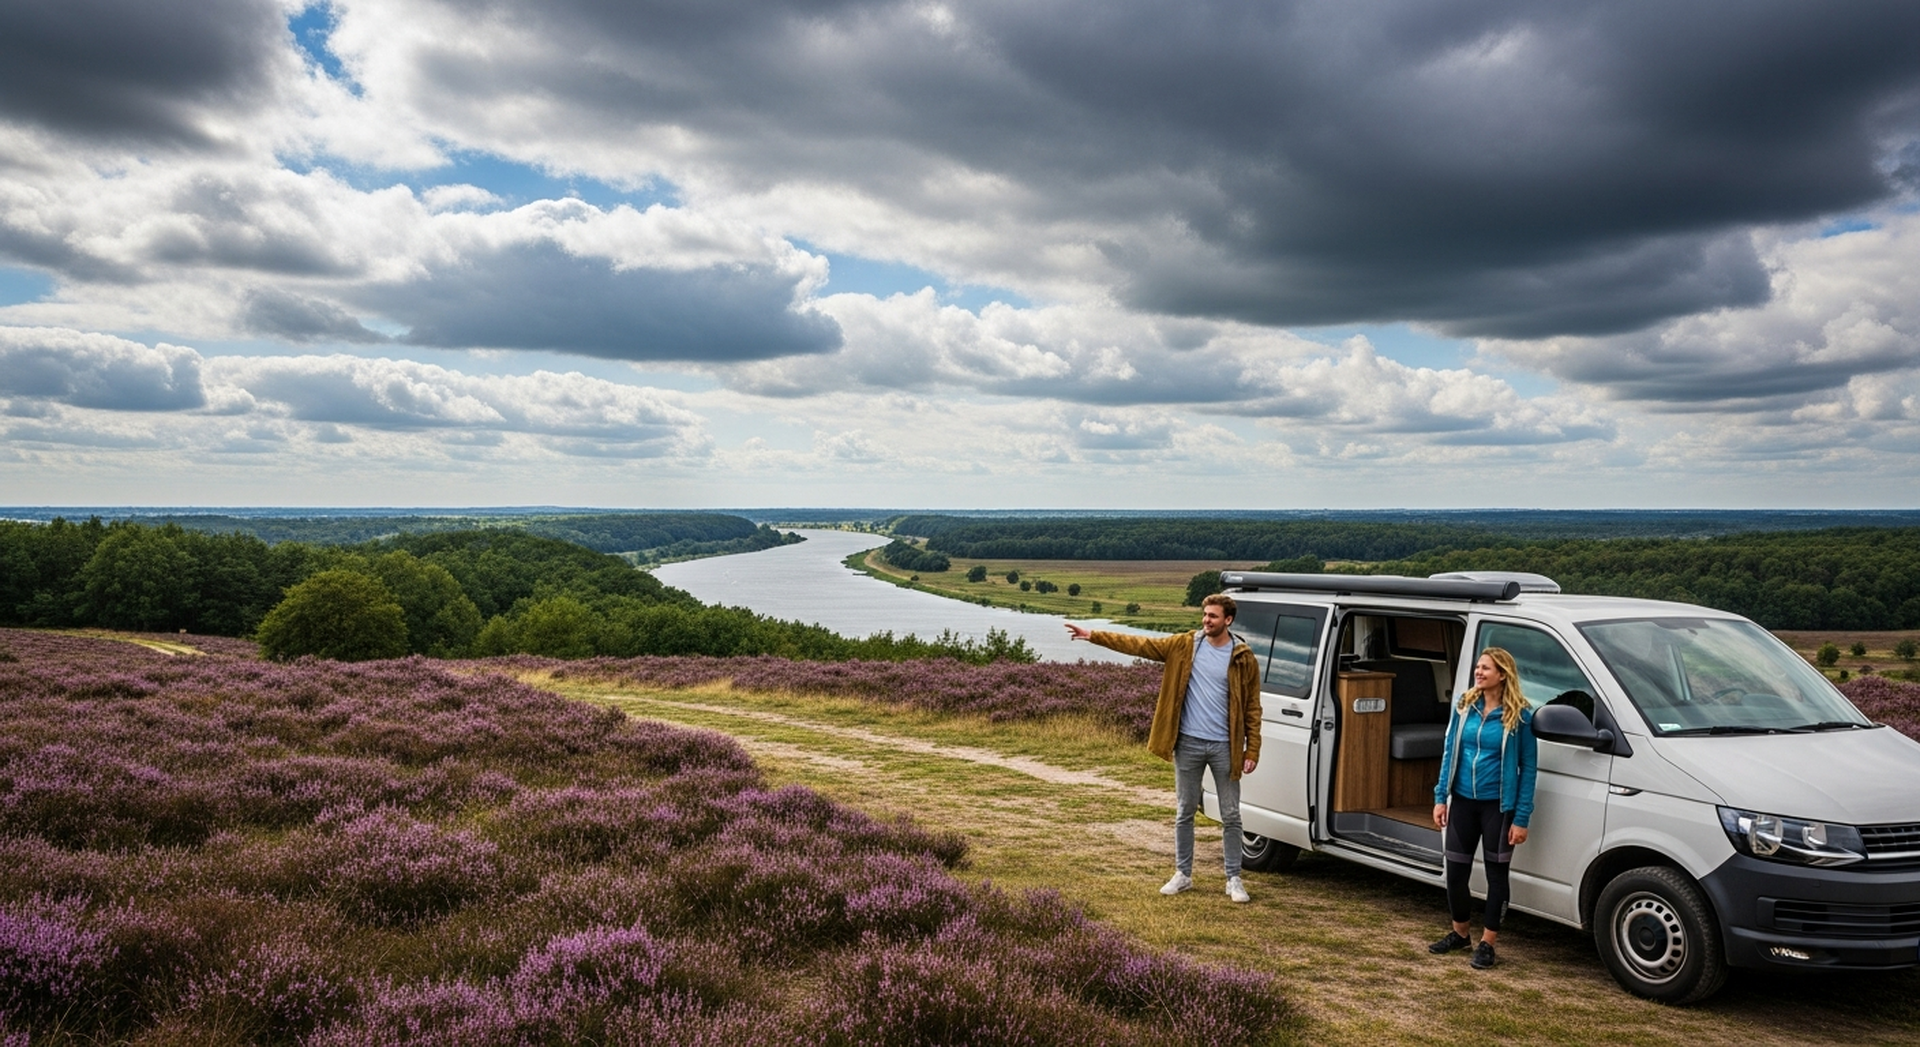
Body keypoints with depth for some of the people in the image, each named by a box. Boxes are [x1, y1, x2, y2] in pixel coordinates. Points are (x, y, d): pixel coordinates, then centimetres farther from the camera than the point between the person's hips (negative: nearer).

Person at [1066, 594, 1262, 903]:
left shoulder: (1243, 657, -4)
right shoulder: (1184, 645, 1)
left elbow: (1252, 707, -2)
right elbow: (1138, 645, -1)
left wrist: (1252, 750, -6)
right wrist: (1093, 636, -8)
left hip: (1224, 747, -2)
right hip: (1188, 743, 2)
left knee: (1231, 816, 6)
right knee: (1184, 813, 11)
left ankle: (1234, 879, 18)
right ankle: (1183, 874, 23)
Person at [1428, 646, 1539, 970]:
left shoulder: (1520, 715, -11)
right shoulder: (1464, 705, 1)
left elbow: (1528, 766, -9)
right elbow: (1449, 753, 7)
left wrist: (1522, 817, -12)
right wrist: (1440, 797, 2)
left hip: (1498, 806, -4)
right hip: (1463, 801, 4)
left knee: (1496, 873, 7)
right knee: (1455, 870, 9)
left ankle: (1487, 942, 19)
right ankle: (1459, 933, 29)